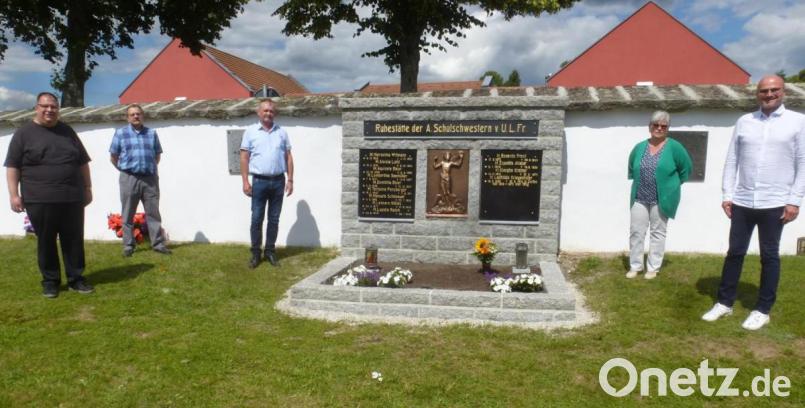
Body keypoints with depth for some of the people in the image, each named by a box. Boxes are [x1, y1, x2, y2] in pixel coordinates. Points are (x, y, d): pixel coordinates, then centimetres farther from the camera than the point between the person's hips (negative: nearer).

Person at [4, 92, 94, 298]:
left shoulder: (67, 131, 13)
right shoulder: (24, 133, 3)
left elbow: (83, 162, 16)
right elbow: (12, 166, 0)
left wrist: (87, 188, 11)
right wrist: (14, 194, -7)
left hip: (72, 198, 3)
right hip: (39, 200, -3)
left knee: (74, 240, 5)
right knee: (46, 242, 5)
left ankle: (76, 279, 14)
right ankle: (50, 281, 16)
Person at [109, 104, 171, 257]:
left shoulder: (152, 133, 10)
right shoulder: (120, 133, 4)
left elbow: (157, 155, 17)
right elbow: (113, 157, 8)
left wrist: (150, 168, 13)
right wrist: (125, 170, 10)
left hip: (150, 178, 2)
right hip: (129, 178, -1)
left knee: (153, 213, 4)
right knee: (128, 215, 4)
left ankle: (158, 244, 8)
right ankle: (128, 246, 12)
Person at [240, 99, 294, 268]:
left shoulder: (282, 132, 8)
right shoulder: (250, 131, 2)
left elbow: (288, 157, 9)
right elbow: (244, 158, 0)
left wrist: (290, 180, 3)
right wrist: (245, 182, -7)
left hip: (278, 181, 2)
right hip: (259, 181, -2)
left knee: (274, 219, 9)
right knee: (257, 219, 2)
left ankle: (270, 251, 19)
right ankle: (255, 253, 13)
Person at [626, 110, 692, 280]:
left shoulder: (674, 147, -6)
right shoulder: (640, 147, 5)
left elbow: (686, 167, 2)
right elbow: (631, 168, 21)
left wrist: (673, 185, 6)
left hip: (662, 199, -3)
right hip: (640, 198, 3)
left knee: (658, 233, 6)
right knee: (636, 232, 4)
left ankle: (653, 268, 15)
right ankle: (635, 266, 15)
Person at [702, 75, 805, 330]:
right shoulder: (744, 122, 7)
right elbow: (731, 160, 7)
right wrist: (727, 195, 2)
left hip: (774, 203, -2)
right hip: (742, 202, 3)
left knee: (769, 257, 7)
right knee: (734, 253, 9)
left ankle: (763, 310, 18)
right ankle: (725, 302, 21)